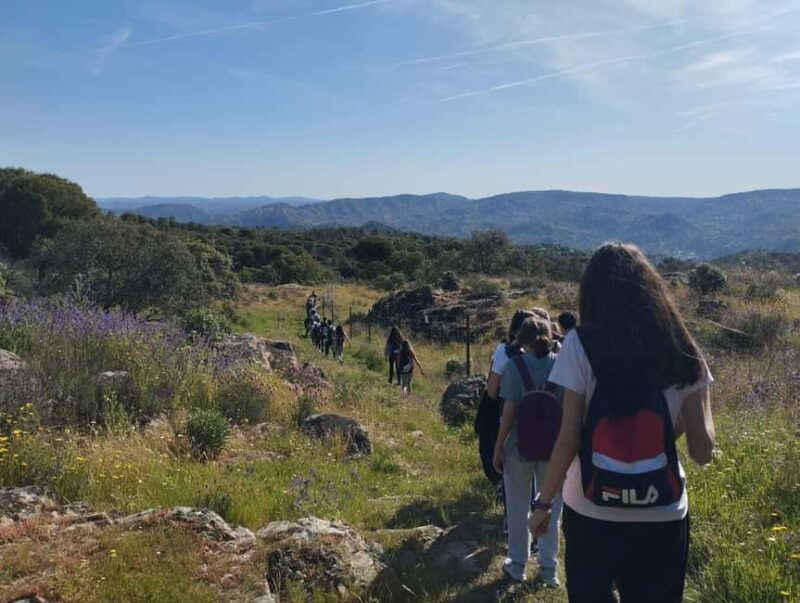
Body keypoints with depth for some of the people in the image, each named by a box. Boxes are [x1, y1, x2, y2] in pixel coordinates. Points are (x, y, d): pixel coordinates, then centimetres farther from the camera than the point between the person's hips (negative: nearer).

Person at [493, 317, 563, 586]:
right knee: (551, 507, 16)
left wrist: (498, 446, -6)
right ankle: (549, 568, 23)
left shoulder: (515, 366, -12)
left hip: (520, 446, -2)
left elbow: (509, 410, -14)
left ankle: (517, 565, 24)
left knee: (518, 507, 14)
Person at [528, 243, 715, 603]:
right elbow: (702, 451, -1)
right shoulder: (681, 350, -2)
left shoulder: (581, 344, -10)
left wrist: (544, 502, 2)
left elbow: (568, 439, -10)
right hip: (662, 516, 2)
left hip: (590, 513, -1)